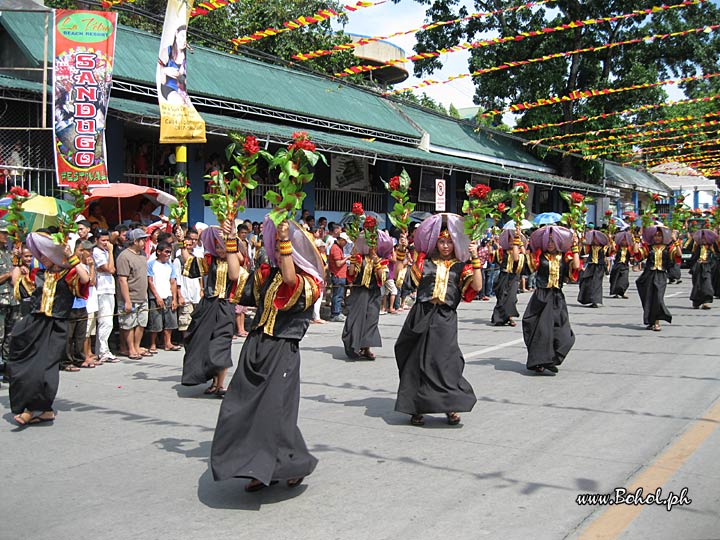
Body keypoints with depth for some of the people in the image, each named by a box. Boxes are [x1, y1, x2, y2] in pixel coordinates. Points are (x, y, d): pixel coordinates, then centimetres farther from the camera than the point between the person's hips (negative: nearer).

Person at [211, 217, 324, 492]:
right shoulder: (267, 273, 13)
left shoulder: (309, 282, -6)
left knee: (274, 410, -9)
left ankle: (296, 465, 13)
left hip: (283, 351, -7)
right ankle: (261, 470, 18)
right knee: (242, 406, 6)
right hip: (255, 347, 7)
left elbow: (290, 277, -27)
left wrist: (285, 240, -33)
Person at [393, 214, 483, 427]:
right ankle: (417, 408, 16)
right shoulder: (424, 263, 10)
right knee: (416, 361, 4)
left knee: (444, 361, -7)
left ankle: (451, 407, 8)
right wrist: (401, 252, -1)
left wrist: (475, 259, -12)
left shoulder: (460, 267, 8)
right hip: (421, 317, 1)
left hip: (445, 319, -1)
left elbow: (477, 286, -7)